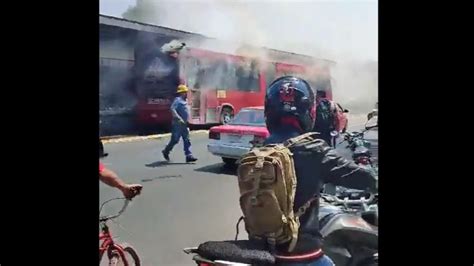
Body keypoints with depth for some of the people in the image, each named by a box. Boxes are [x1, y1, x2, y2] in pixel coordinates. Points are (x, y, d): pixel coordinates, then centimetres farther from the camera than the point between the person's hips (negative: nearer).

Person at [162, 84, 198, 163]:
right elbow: (172, 109, -24)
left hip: (184, 125, 9)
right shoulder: (178, 100, -12)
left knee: (187, 141, 2)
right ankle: (166, 151, 21)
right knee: (175, 140, 0)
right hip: (178, 124, -9)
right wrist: (179, 119, -31)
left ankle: (189, 156, -1)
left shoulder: (184, 101, 16)